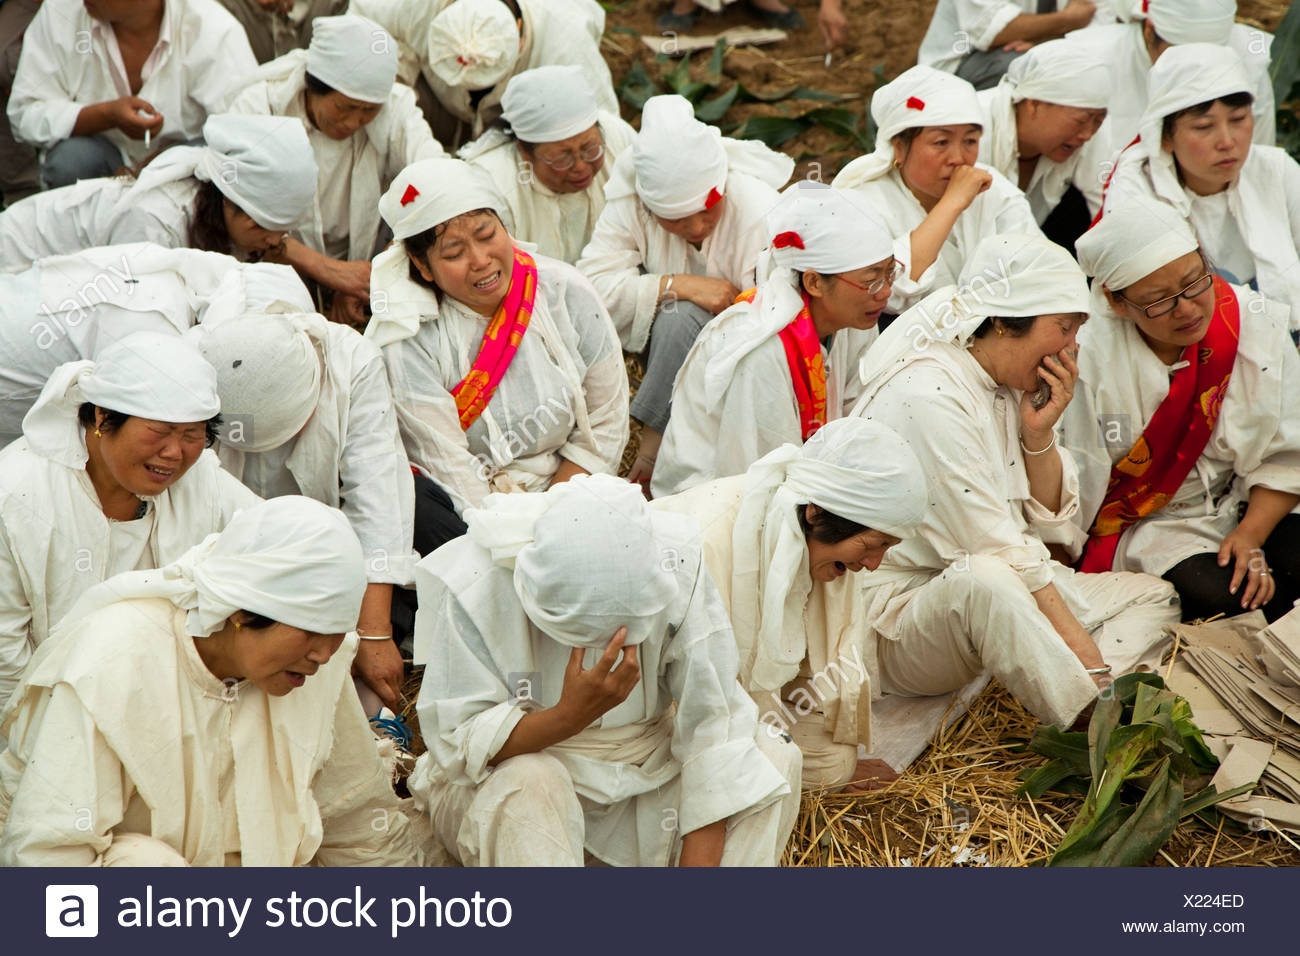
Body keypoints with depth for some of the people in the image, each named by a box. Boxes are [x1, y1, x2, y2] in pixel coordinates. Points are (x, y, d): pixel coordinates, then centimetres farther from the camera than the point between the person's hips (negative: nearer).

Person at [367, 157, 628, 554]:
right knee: (398, 501, -35)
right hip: (459, 512, -1)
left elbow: (605, 425, 2)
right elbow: (447, 466, -15)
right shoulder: (409, 337, -12)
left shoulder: (566, 294, -2)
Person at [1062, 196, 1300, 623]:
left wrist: (1251, 536, -14)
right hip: (1142, 525, -3)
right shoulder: (1088, 359, -19)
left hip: (1250, 510, 3)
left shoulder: (1257, 324, -8)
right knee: (1219, 598, -30)